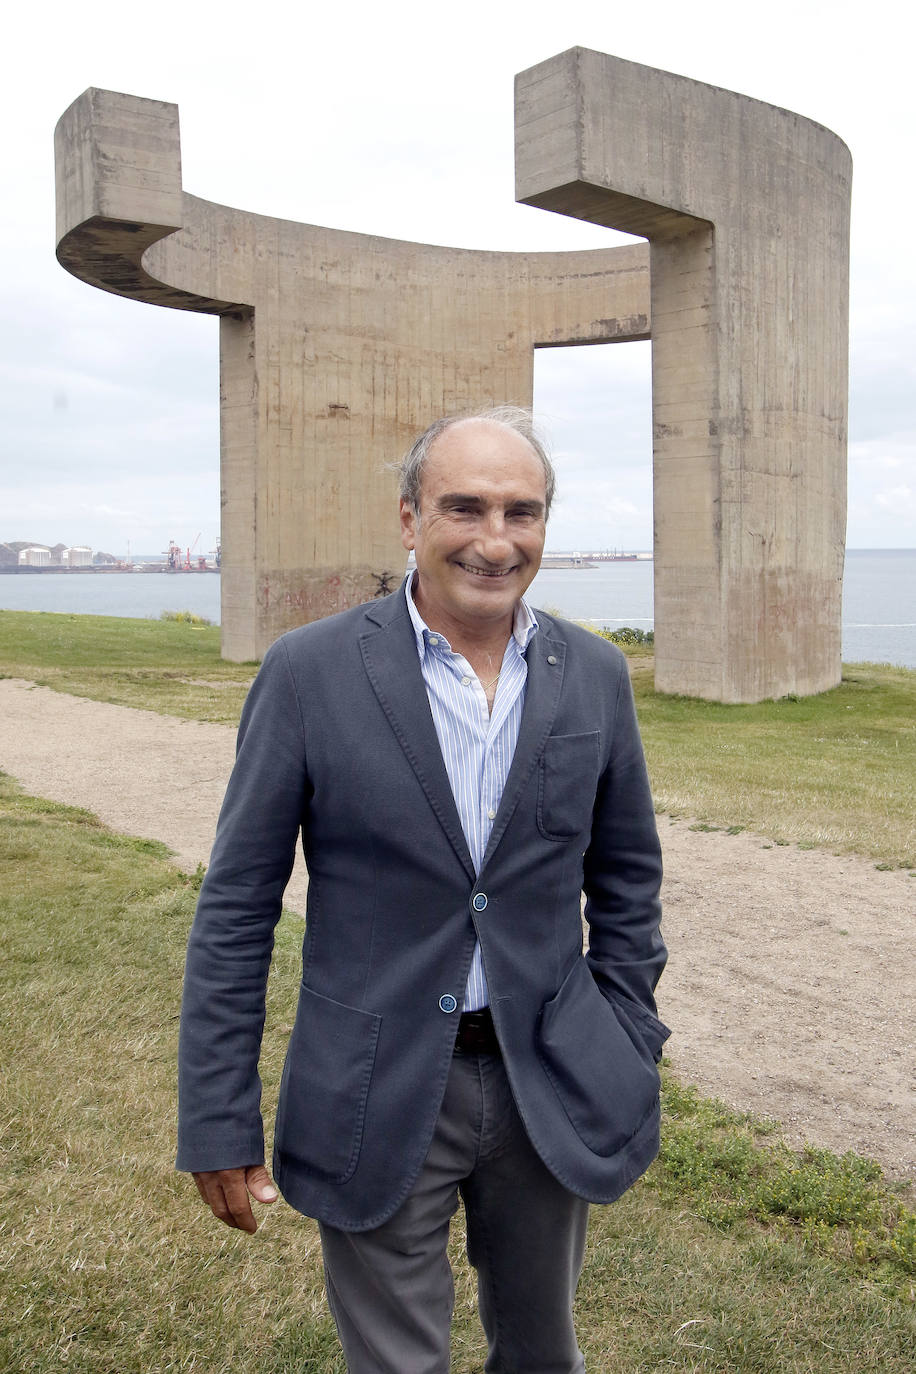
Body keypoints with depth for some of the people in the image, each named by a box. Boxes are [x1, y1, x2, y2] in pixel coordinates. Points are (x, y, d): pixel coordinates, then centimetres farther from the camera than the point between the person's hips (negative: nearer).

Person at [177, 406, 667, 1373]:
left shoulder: (596, 676, -2)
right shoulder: (310, 673, -12)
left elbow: (626, 880, 8)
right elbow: (236, 909, -8)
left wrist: (629, 1063, 6)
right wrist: (217, 1125, -8)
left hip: (551, 1085, 3)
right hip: (378, 1097, -3)